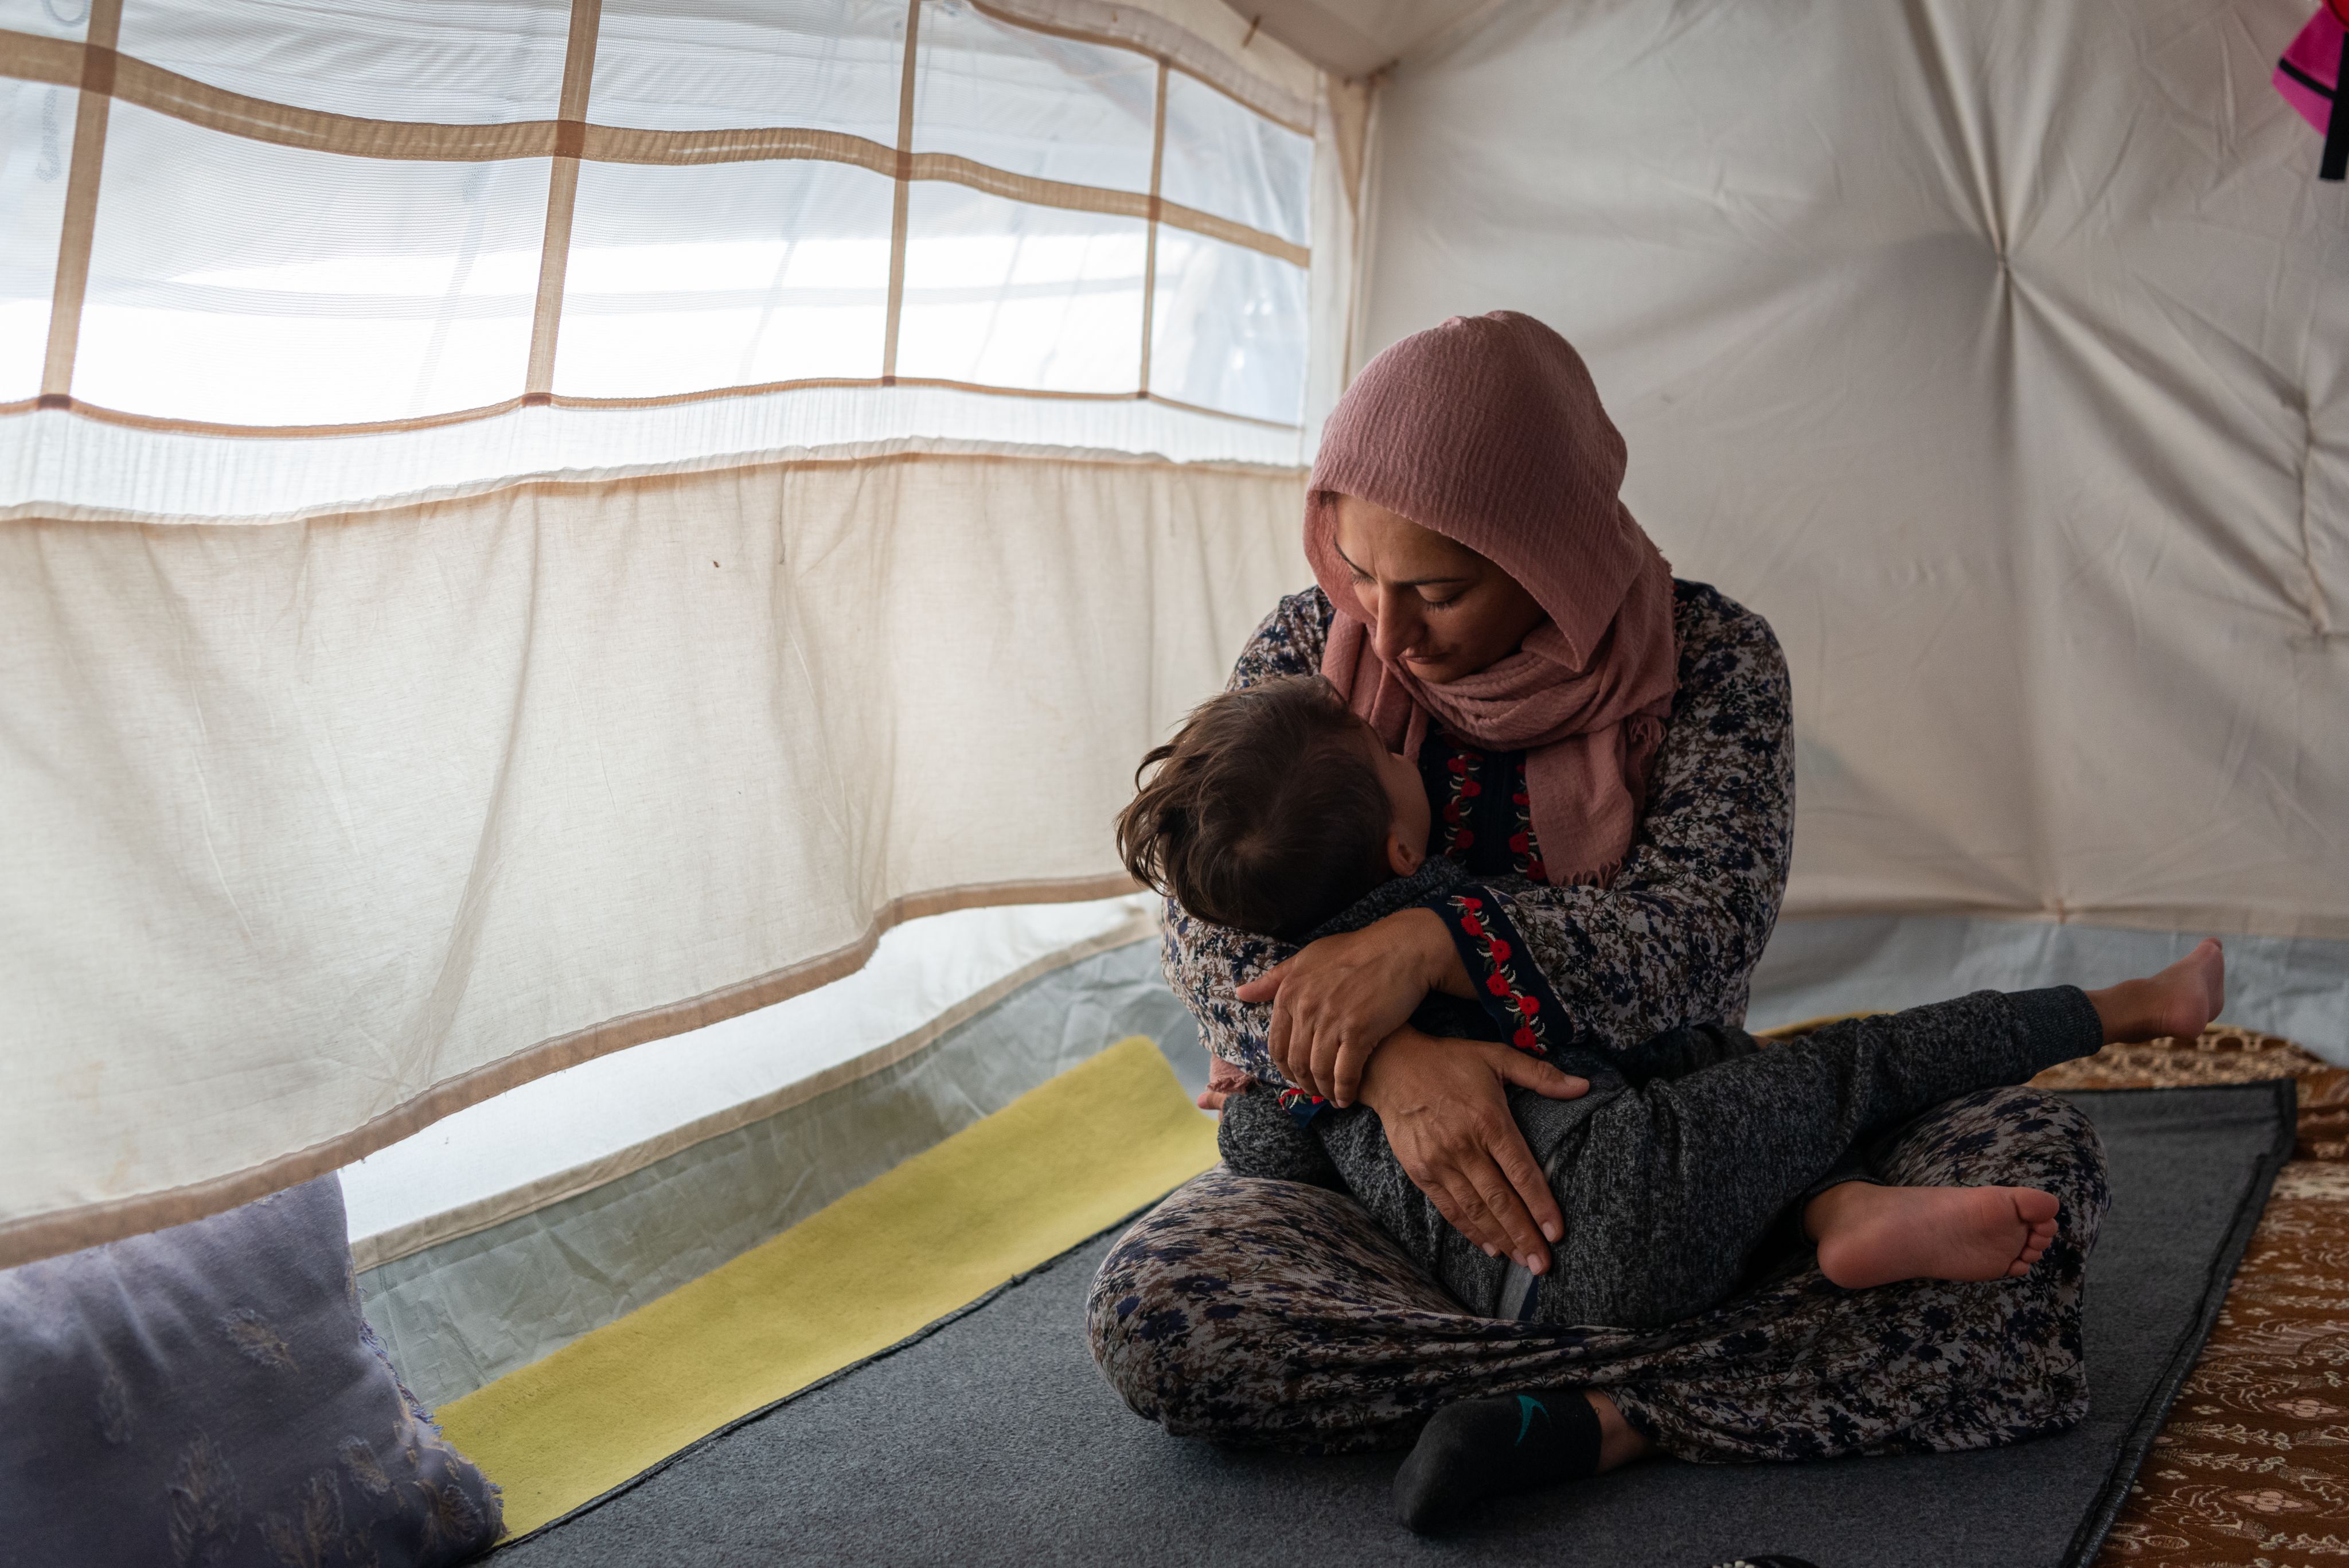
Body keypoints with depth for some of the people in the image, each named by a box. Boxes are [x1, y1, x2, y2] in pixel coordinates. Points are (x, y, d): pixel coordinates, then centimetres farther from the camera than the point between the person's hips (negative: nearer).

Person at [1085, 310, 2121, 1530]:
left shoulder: (1710, 660, -10)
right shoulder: (1308, 649, -6)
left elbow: (1702, 934, -20)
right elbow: (1209, 923, -12)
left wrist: (1436, 942, -35)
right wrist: (1388, 1061, -31)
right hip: (1382, 1162, 1)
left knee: (2037, 1156, -21)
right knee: (1151, 1312, -31)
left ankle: (1601, 1418, -29)